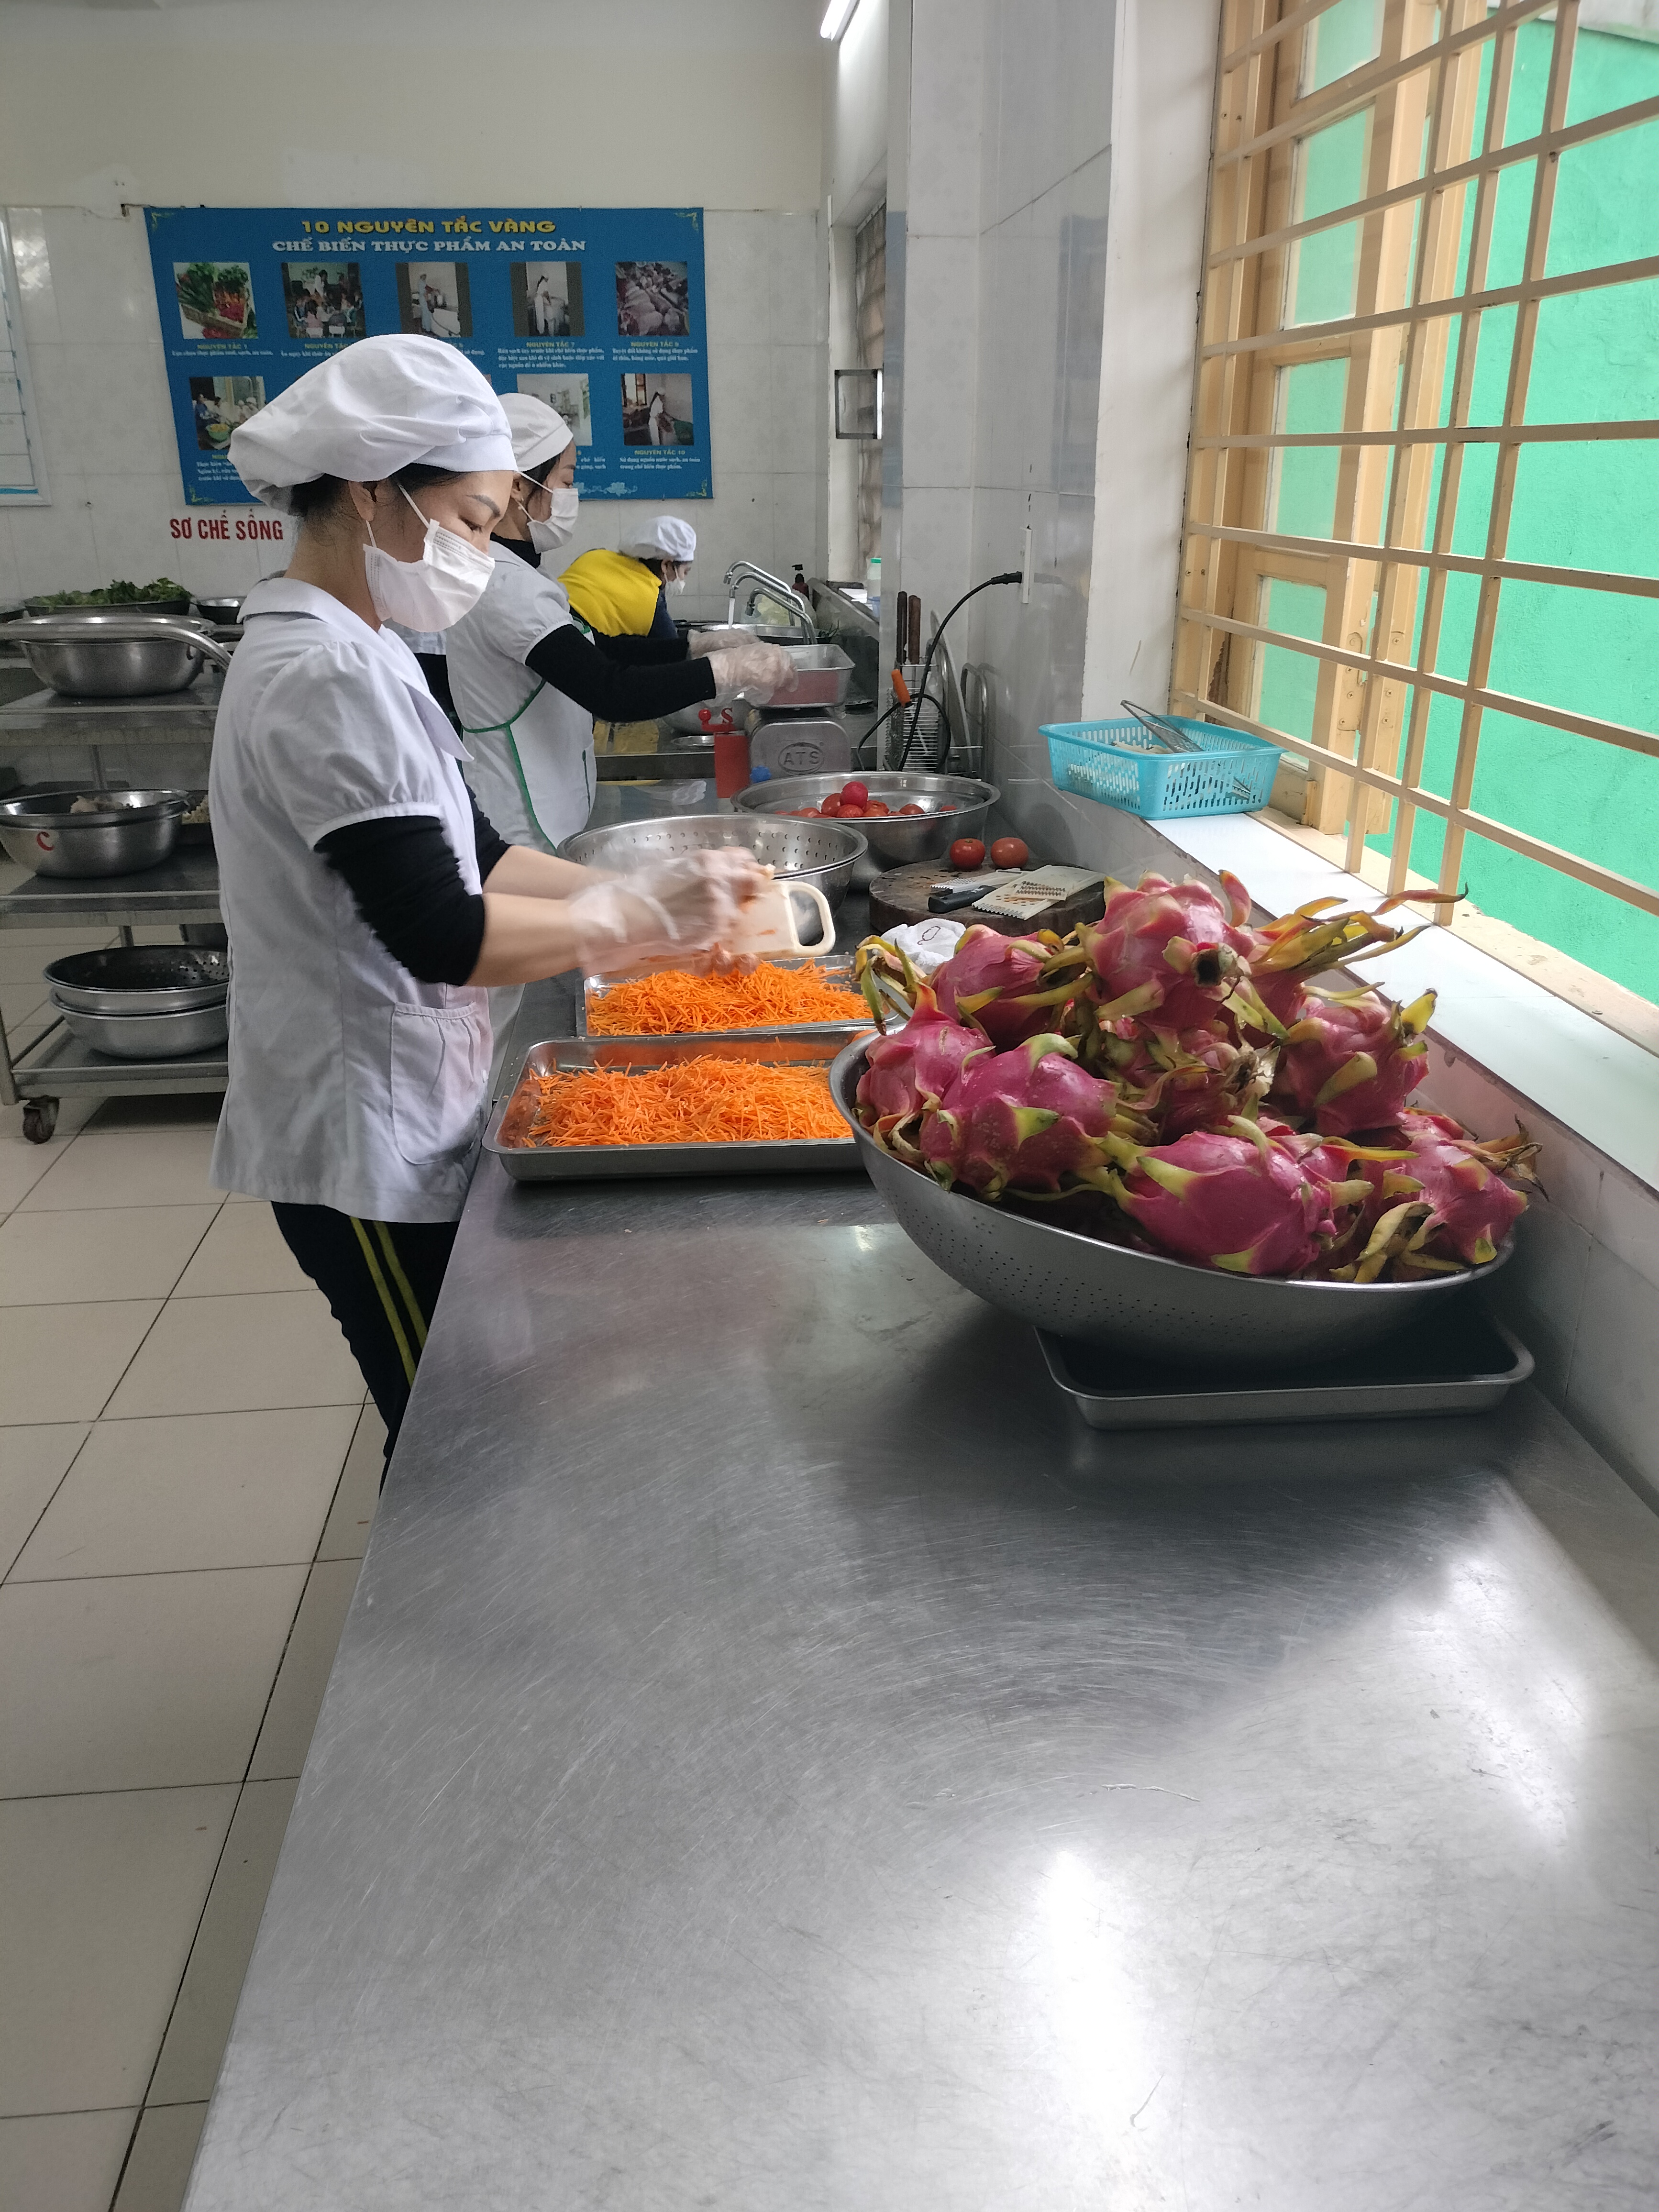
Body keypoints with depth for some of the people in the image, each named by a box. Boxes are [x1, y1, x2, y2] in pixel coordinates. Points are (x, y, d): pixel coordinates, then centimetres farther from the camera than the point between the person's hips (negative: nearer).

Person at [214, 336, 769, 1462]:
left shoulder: (345, 651, 11)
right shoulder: (328, 676, -22)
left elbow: (469, 853, 12)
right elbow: (441, 936, -28)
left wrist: (658, 900, 1)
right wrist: (639, 914, -17)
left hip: (398, 1113, 10)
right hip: (370, 1144, -10)